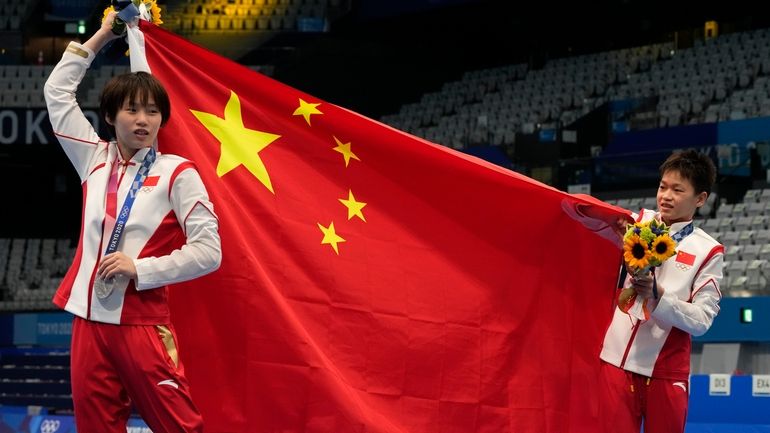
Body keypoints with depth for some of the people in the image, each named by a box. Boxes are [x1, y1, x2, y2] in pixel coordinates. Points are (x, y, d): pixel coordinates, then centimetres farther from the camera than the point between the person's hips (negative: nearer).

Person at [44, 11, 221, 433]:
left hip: (141, 324, -5)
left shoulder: (177, 173, -3)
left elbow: (208, 252, -8)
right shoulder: (95, 160, 11)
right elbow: (57, 92, 19)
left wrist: (139, 269, -12)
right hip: (88, 321, 5)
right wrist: (101, 36, 20)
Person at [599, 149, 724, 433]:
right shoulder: (638, 224, 8)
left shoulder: (708, 251, 0)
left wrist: (657, 296, -20)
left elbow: (702, 320, -6)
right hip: (617, 363, 2)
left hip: (666, 372, -2)